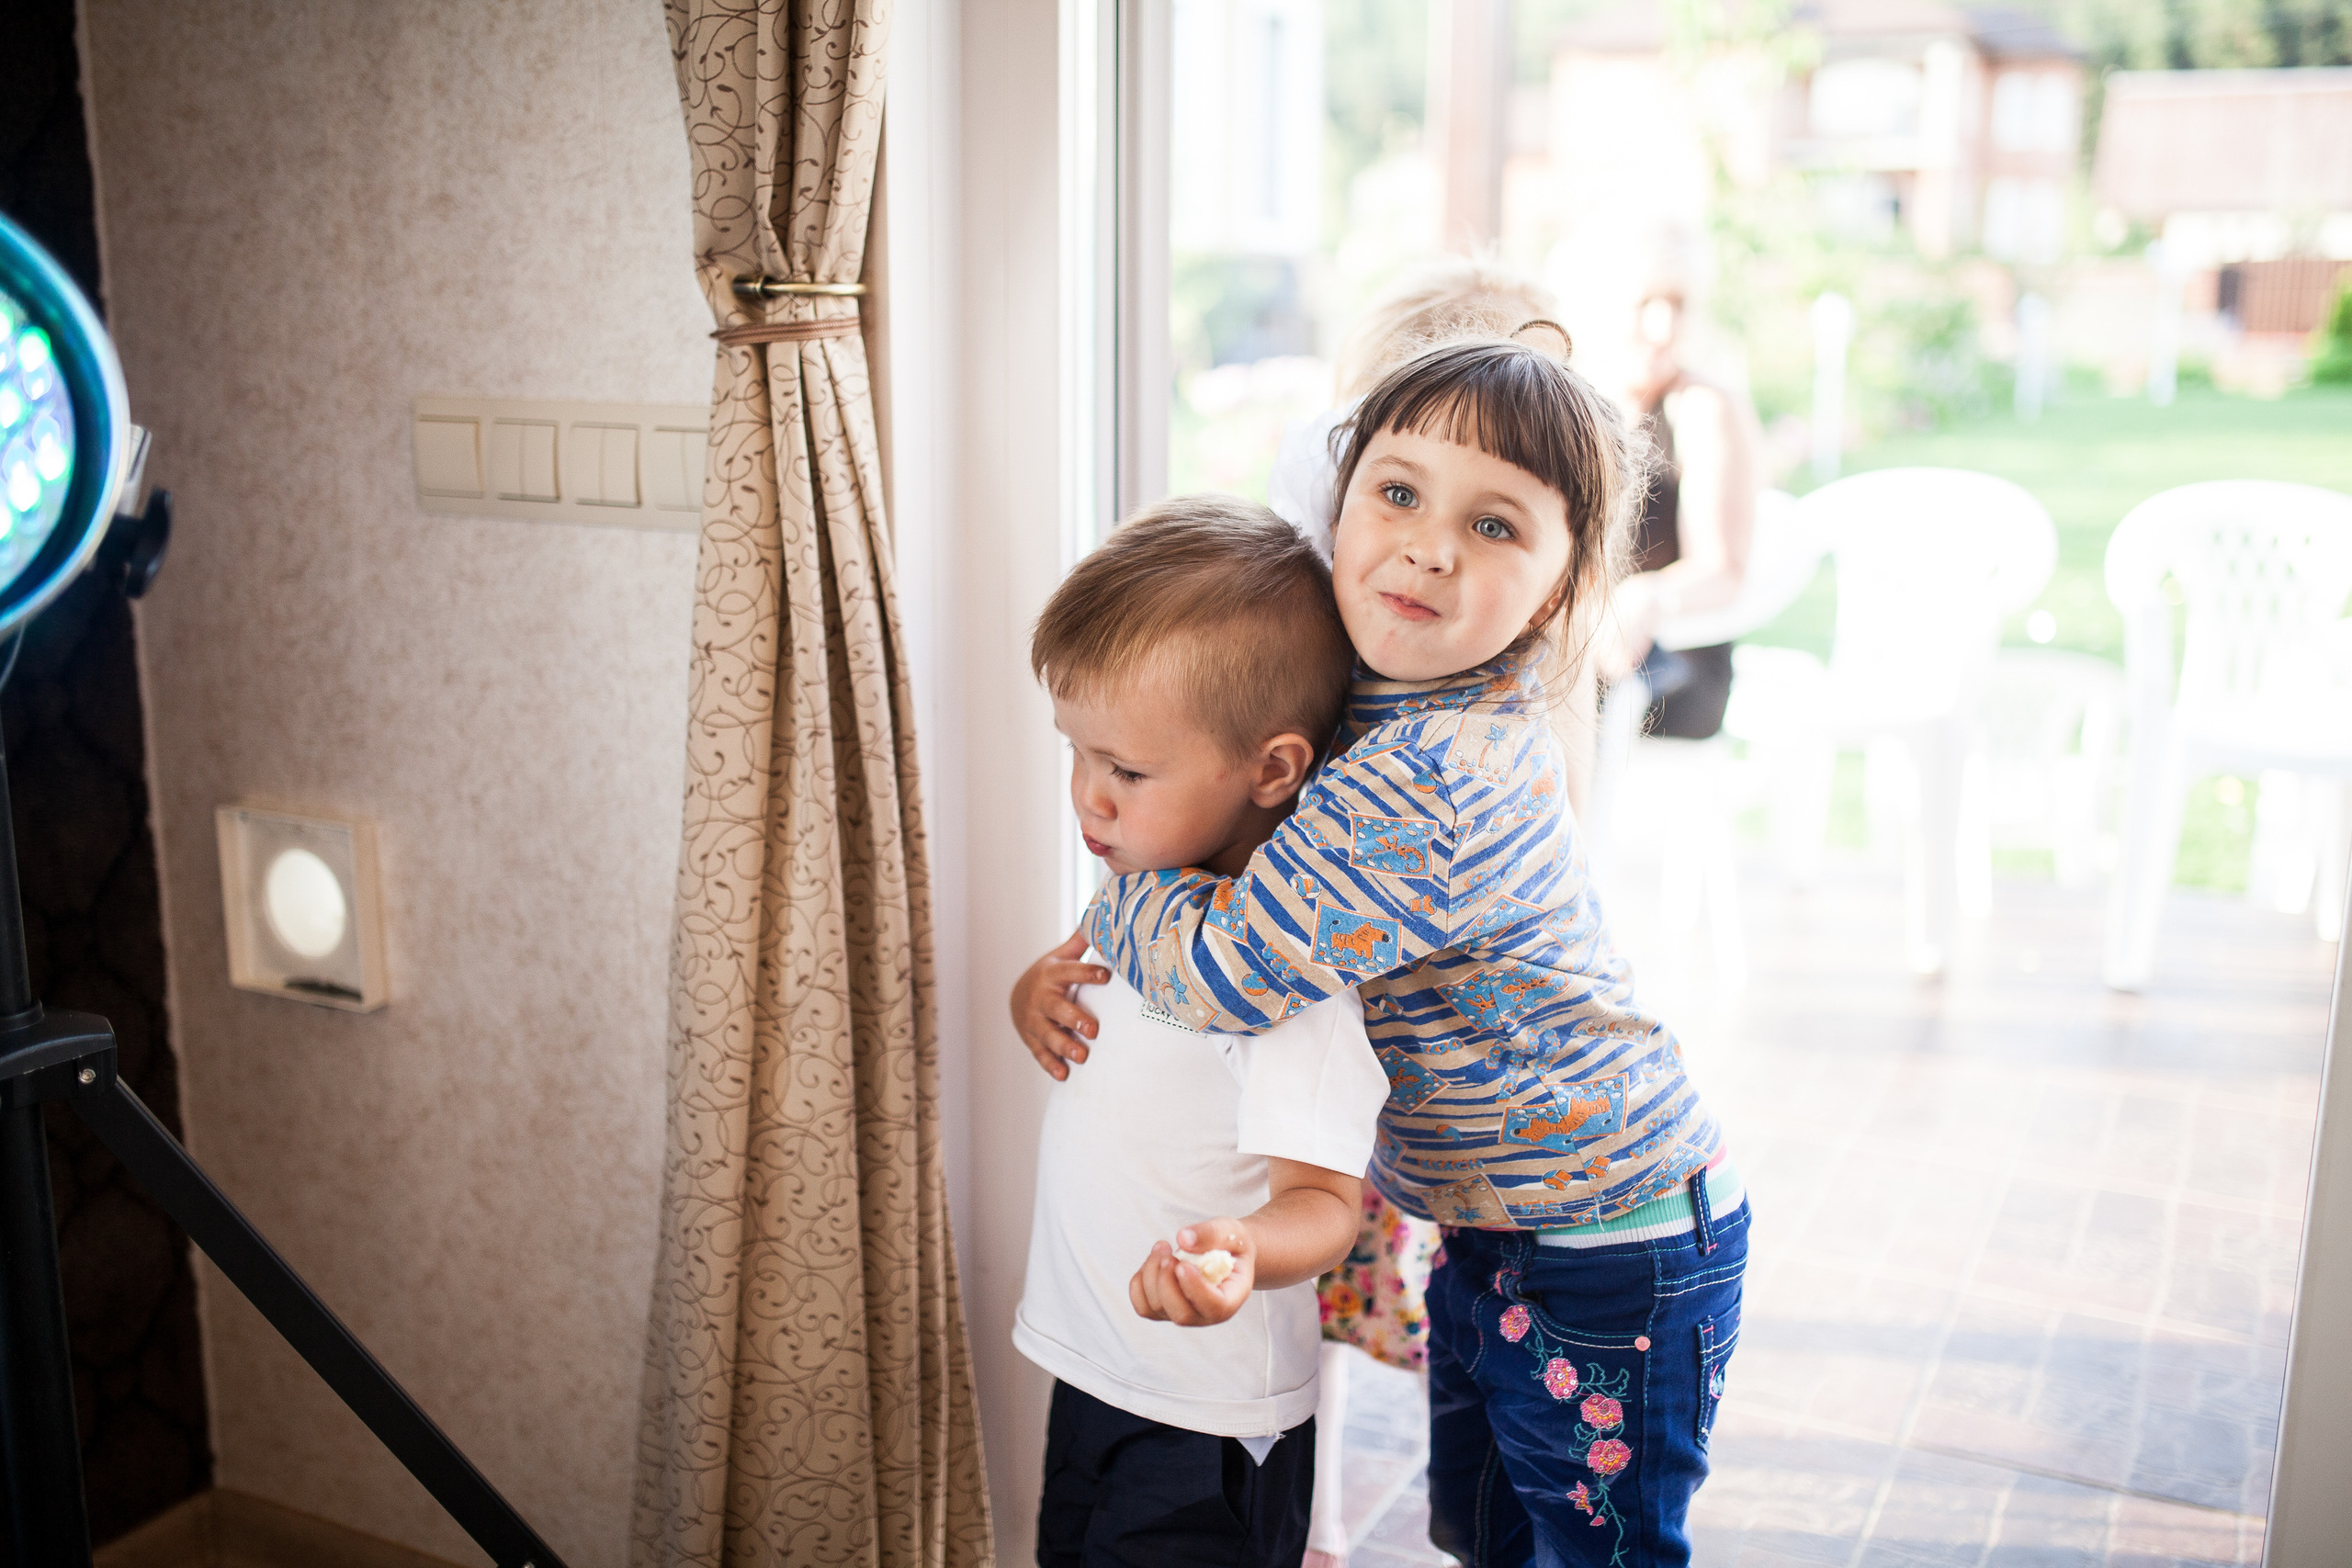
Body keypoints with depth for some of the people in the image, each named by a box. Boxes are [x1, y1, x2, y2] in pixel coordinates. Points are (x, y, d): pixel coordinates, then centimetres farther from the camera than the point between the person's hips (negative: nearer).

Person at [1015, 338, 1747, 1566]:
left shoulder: (1427, 781, -33)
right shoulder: (1369, 701, -2)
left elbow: (1230, 967, -32)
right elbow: (1250, 841, 11)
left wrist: (1101, 913, -11)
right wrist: (1072, 962, -1)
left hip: (1612, 1261, -9)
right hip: (1492, 1232, 9)